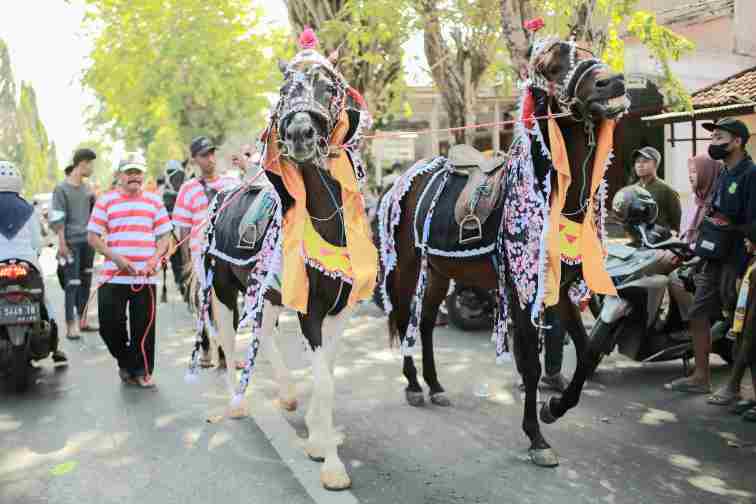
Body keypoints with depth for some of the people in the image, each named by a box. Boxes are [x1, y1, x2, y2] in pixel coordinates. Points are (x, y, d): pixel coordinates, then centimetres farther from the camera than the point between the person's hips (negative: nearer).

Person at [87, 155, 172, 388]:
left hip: (145, 276, 1)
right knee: (109, 324, -1)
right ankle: (125, 361, 26)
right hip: (113, 275, -1)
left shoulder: (154, 200, 11)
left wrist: (155, 259, -7)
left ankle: (142, 371, 19)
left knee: (144, 326, 3)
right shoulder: (106, 200, 5)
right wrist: (116, 257, -12)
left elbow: (164, 236, 11)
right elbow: (93, 237, 2)